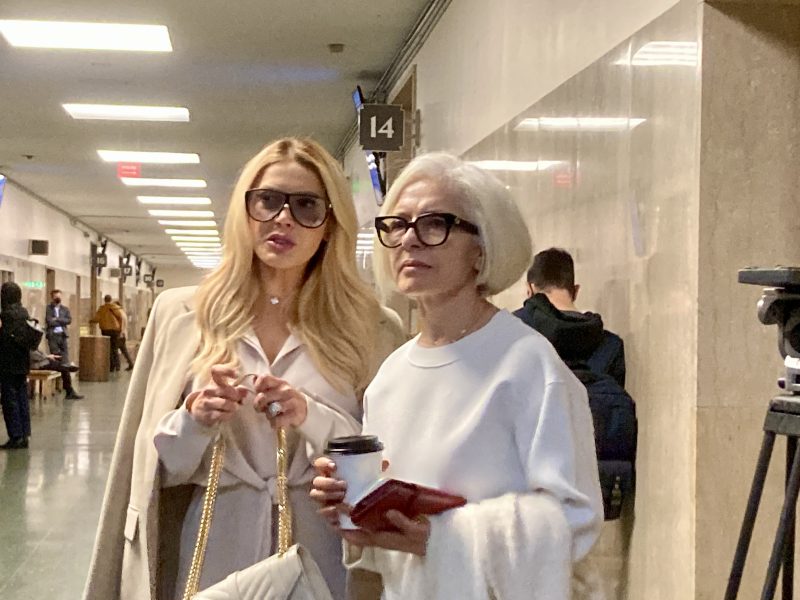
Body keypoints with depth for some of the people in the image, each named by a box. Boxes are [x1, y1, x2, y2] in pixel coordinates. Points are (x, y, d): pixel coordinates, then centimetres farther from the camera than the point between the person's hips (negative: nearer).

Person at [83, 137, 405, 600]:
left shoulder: (372, 330, -4)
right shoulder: (180, 313, 1)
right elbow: (152, 466, 4)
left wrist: (313, 419, -18)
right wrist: (191, 421, -16)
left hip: (320, 561, -1)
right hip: (211, 560, 1)